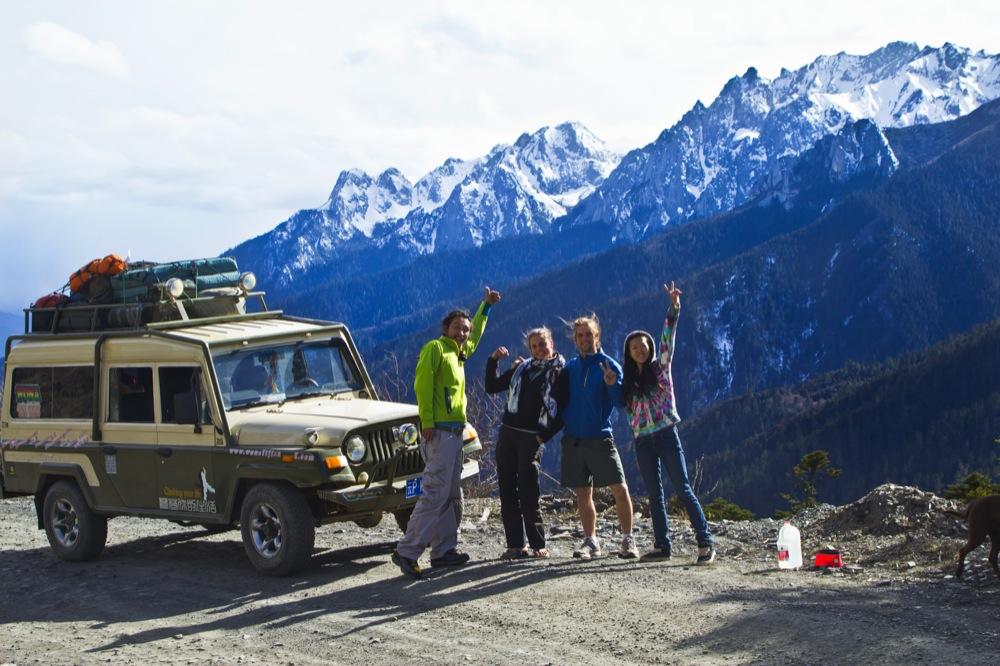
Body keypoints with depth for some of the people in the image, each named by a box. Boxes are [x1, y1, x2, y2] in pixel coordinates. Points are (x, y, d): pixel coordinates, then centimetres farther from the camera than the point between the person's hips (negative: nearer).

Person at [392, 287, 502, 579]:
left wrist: (486, 306, 41)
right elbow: (422, 382, -17)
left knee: (451, 495, 11)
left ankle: (444, 550, 16)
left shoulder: (459, 352, 19)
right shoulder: (435, 347, -6)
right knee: (435, 494, -14)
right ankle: (407, 552, -15)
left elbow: (475, 336, 41)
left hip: (455, 431, 10)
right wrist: (427, 422, -23)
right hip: (439, 431, -10)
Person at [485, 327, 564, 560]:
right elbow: (491, 387, 22)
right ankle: (515, 546, 6)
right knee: (507, 492, 3)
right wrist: (493, 360, 10)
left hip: (532, 437, -5)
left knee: (528, 494, -9)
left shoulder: (560, 373, 2)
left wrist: (545, 436, -8)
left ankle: (539, 546, -2)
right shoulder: (521, 368, 17)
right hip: (507, 433, 5)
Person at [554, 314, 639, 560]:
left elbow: (622, 402, -7)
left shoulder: (608, 365, 0)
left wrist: (613, 384, -25)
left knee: (620, 489, -10)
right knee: (583, 493, 8)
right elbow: (560, 400, 20)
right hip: (573, 439, 4)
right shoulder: (569, 368, 11)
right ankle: (590, 542, 17)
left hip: (600, 438, -4)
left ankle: (628, 540, 0)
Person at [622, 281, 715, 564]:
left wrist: (674, 306, -19)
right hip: (643, 442, 4)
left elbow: (668, 338, -8)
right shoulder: (628, 381, 14)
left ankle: (705, 543, -9)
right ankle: (662, 545, 11)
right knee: (655, 496, 7)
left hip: (666, 435, -4)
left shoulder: (660, 367, 4)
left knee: (683, 490, -8)